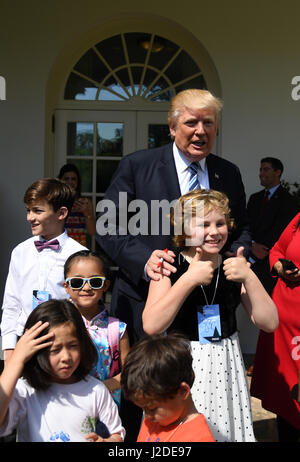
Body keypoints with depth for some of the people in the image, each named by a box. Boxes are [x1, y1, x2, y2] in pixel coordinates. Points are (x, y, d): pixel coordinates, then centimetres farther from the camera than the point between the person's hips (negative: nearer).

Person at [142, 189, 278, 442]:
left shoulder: (234, 267, 0)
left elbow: (269, 323, -5)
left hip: (225, 367, 3)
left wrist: (249, 277, -17)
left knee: (226, 429, 15)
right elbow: (151, 326, -22)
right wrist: (190, 279, -25)